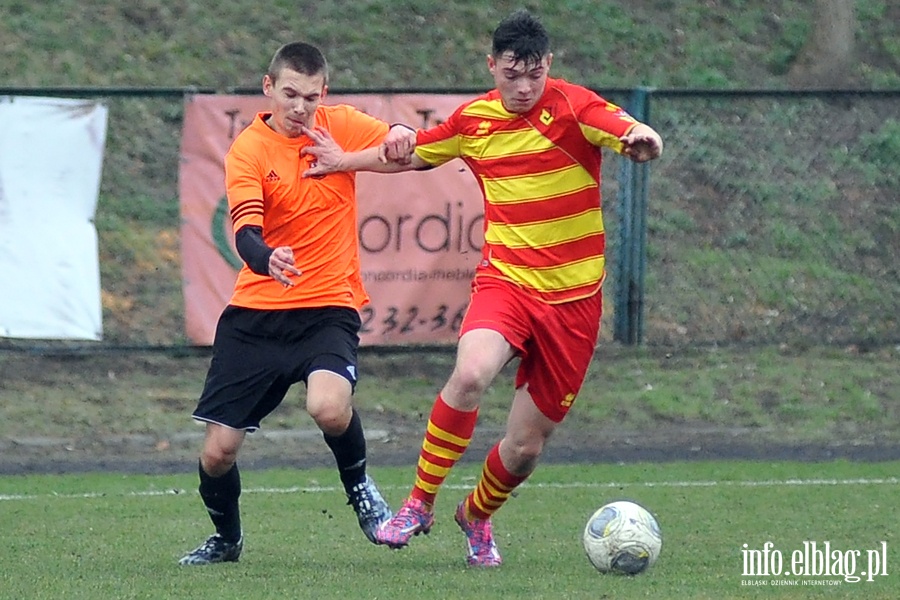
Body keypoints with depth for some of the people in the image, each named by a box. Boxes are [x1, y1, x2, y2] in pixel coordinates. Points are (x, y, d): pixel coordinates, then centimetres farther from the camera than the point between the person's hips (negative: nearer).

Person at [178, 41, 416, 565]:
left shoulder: (340, 125, 2)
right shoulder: (247, 151, -5)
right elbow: (246, 230, -20)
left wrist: (401, 138, -26)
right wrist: (267, 259, -43)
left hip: (328, 309, 0)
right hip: (256, 312, 0)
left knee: (329, 408, -31)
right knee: (218, 452, -1)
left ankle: (360, 487, 1)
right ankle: (226, 537, 30)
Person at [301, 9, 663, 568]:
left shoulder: (573, 107, -9)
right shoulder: (473, 119, 3)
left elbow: (638, 137, -28)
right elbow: (415, 154, 24)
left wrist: (642, 139, -51)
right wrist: (345, 161, 31)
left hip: (573, 298, -1)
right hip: (505, 280, 1)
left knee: (524, 449, 4)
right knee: (470, 374, -32)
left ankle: (477, 516, 37)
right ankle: (420, 504, -15)